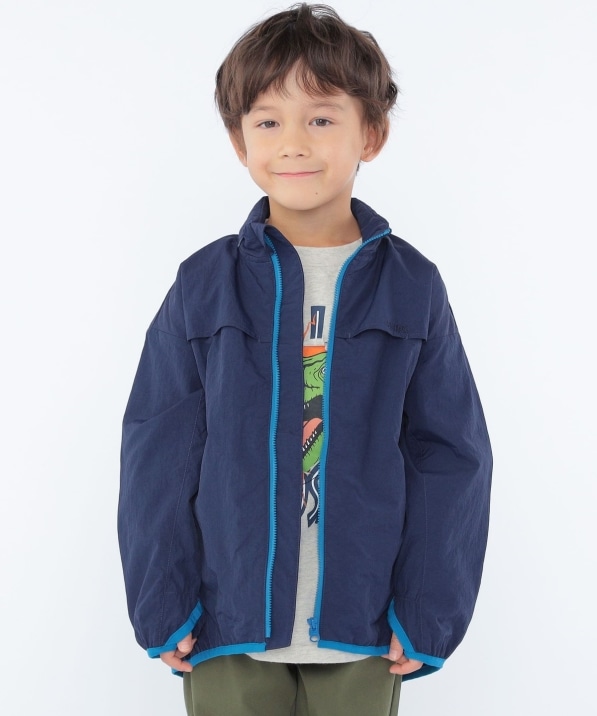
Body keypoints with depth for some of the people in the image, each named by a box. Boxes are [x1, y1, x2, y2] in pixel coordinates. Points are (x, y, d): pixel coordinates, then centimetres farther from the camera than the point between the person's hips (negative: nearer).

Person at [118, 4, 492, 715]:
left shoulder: (411, 287, -1)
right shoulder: (204, 285, -2)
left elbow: (450, 457, 0)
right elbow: (158, 455, -1)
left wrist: (428, 612, -4)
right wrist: (162, 604, -5)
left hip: (363, 632, 0)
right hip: (228, 628, 0)